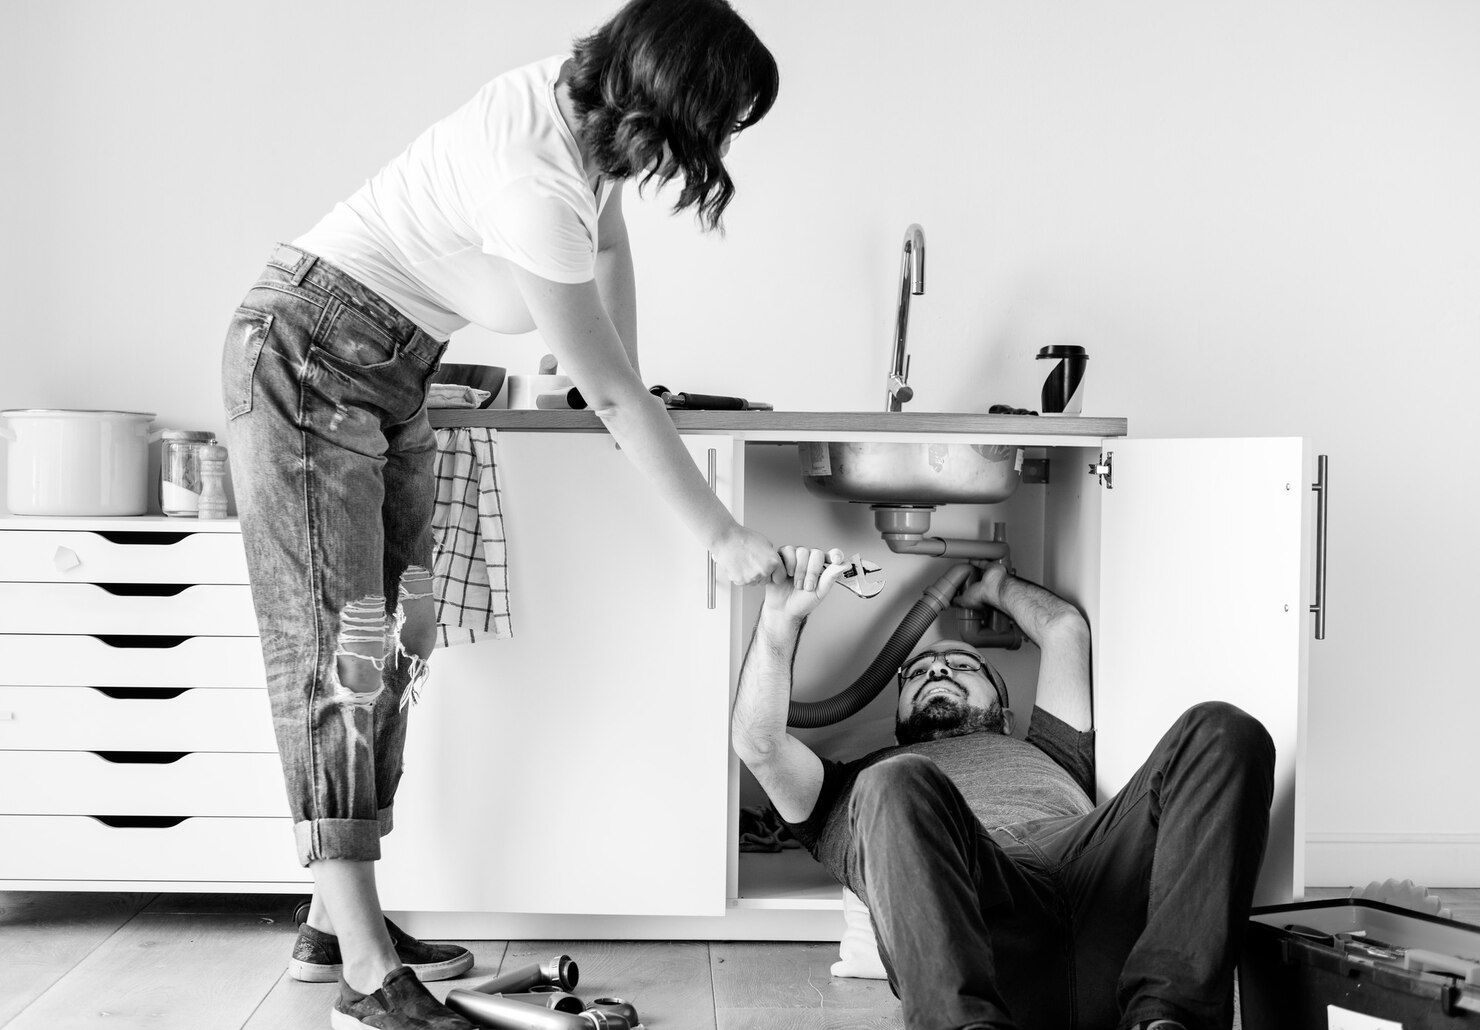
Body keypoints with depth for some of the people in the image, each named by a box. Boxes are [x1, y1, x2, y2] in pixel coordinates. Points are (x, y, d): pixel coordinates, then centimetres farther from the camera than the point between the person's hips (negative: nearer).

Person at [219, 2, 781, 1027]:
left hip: (390, 374, 10)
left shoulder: (579, 101, -4)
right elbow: (614, 395, -24)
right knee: (339, 649, -12)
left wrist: (623, 394, 19)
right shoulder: (535, 181, -30)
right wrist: (723, 537, -15)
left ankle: (338, 921, 14)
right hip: (307, 361, -10)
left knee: (397, 639, 7)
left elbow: (609, 237, 16)